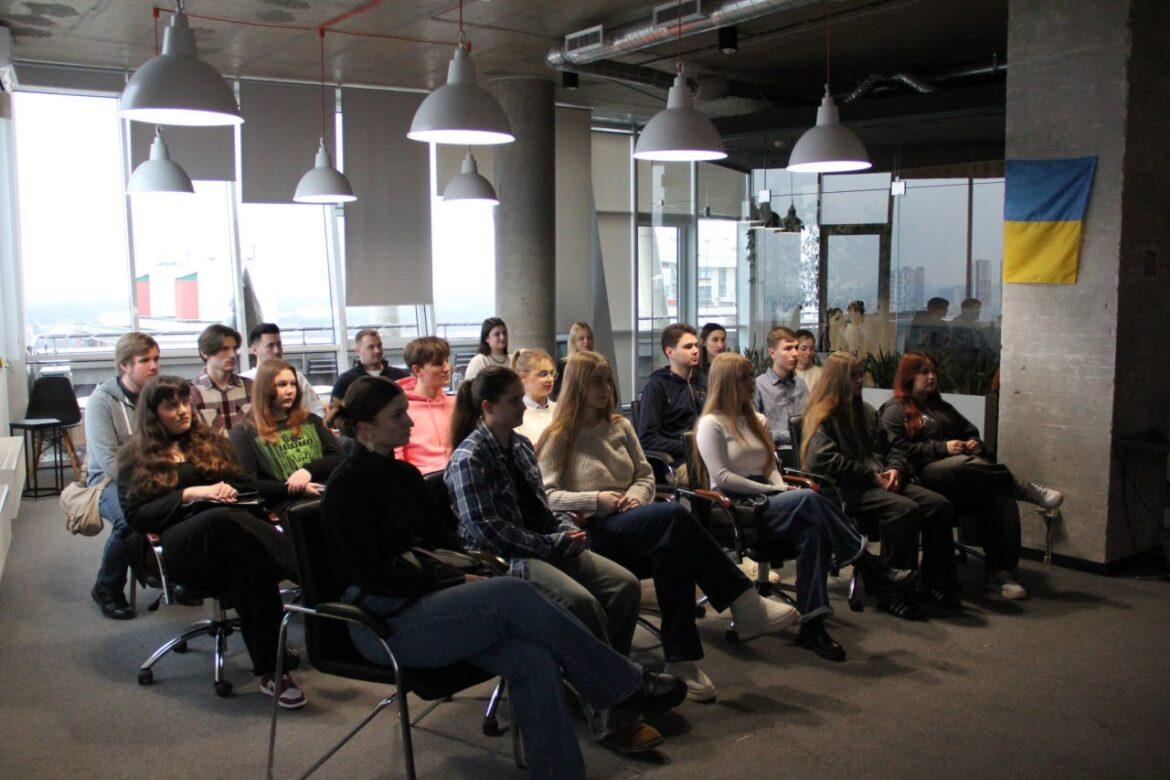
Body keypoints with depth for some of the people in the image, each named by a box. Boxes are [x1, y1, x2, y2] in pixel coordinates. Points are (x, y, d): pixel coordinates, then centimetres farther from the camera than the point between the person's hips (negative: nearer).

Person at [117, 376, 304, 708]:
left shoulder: (209, 441, 28)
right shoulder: (137, 457, 18)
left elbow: (247, 484, 24)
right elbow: (136, 515, 5)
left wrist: (230, 490, 0)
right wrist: (189, 494, -6)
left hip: (230, 524, 3)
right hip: (178, 544, -3)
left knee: (251, 565, -38)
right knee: (224, 520, -41)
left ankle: (269, 670, -44)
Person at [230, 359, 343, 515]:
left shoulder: (311, 421, 25)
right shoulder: (244, 433, 10)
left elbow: (338, 458, 15)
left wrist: (309, 470, -5)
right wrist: (296, 490, -11)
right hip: (285, 504, -5)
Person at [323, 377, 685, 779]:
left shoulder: (404, 474, 15)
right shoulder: (347, 485, -9)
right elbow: (372, 576, -15)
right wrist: (458, 580, -13)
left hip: (423, 599, 7)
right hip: (384, 621, -7)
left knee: (531, 657, -22)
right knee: (514, 595, -27)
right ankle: (625, 683, -13)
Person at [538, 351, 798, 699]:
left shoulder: (619, 426, 21)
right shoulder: (558, 438, 4)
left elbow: (645, 474, 20)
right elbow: (546, 496, -5)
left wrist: (635, 497, -3)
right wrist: (596, 499, -16)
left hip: (631, 521, 6)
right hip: (594, 531, -6)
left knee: (674, 550, -33)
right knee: (675, 515, -32)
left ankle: (681, 659, -33)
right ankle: (745, 604, -30)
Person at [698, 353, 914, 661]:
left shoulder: (757, 421, 24)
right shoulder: (712, 424, -1)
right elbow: (721, 477, -11)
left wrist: (781, 488, 1)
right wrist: (771, 490, -14)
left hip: (765, 502, 7)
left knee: (813, 531, -29)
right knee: (808, 499, -32)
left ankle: (812, 624, -36)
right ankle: (870, 568, -28)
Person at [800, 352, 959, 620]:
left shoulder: (866, 411, 24)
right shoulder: (822, 416, -1)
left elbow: (891, 447, 27)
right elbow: (821, 459, -16)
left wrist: (895, 469, 2)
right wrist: (870, 474, -14)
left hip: (879, 483, 8)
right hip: (847, 490, -8)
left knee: (939, 505, -13)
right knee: (905, 509, -32)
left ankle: (935, 582, -2)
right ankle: (893, 594, -25)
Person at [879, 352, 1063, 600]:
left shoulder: (942, 408, 33)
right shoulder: (895, 411, 9)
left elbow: (970, 431, 35)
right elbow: (898, 450, -6)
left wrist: (975, 443, 9)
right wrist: (943, 448, -14)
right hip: (926, 475, -6)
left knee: (1000, 496, -25)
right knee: (964, 464, -40)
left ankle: (1000, 572, -27)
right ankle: (1024, 488, -27)